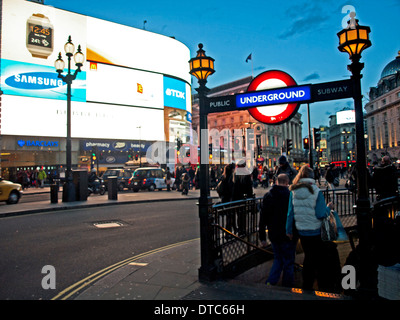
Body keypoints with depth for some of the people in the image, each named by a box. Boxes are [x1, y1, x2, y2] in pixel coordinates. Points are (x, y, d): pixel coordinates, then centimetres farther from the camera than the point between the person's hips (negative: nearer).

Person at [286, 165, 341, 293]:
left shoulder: (293, 192, -4)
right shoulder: (316, 192, -15)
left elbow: (290, 213, -1)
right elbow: (321, 214, -15)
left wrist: (289, 230, 9)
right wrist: (329, 208, 4)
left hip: (301, 231, 4)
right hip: (316, 231, -4)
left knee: (308, 257, 20)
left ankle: (307, 286, 31)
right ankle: (326, 286, 22)